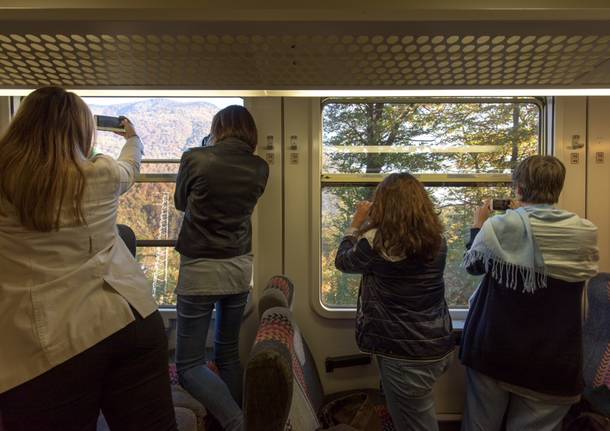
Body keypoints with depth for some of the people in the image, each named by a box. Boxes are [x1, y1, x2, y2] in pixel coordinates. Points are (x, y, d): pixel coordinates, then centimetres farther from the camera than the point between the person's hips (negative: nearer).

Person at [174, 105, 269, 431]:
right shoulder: (260, 168, 0)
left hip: (200, 268, -4)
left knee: (188, 363, 6)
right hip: (240, 267, 5)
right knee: (229, 352, 19)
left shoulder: (194, 158, -10)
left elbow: (181, 202, 7)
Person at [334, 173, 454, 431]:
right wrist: (369, 224, 15)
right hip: (438, 345, 5)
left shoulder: (376, 240, -19)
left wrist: (357, 223, 10)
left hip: (405, 353, -5)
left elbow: (343, 261, 0)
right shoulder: (437, 239, -1)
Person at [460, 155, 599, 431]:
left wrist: (478, 226, 18)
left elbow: (472, 265, 2)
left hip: (493, 352, -1)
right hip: (552, 361, 1)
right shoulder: (585, 233, -9)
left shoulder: (498, 226, -15)